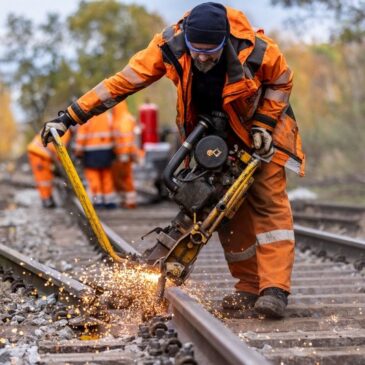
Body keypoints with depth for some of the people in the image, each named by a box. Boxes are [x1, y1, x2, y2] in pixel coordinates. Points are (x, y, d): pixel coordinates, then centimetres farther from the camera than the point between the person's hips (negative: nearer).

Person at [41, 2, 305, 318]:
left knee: (269, 202, -13)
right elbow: (124, 81, -23)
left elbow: (281, 82, -10)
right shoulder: (170, 46, -28)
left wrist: (263, 125, -19)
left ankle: (274, 290, -16)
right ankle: (249, 288, 9)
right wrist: (71, 117, -24)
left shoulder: (257, 50, -32)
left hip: (259, 127, -3)